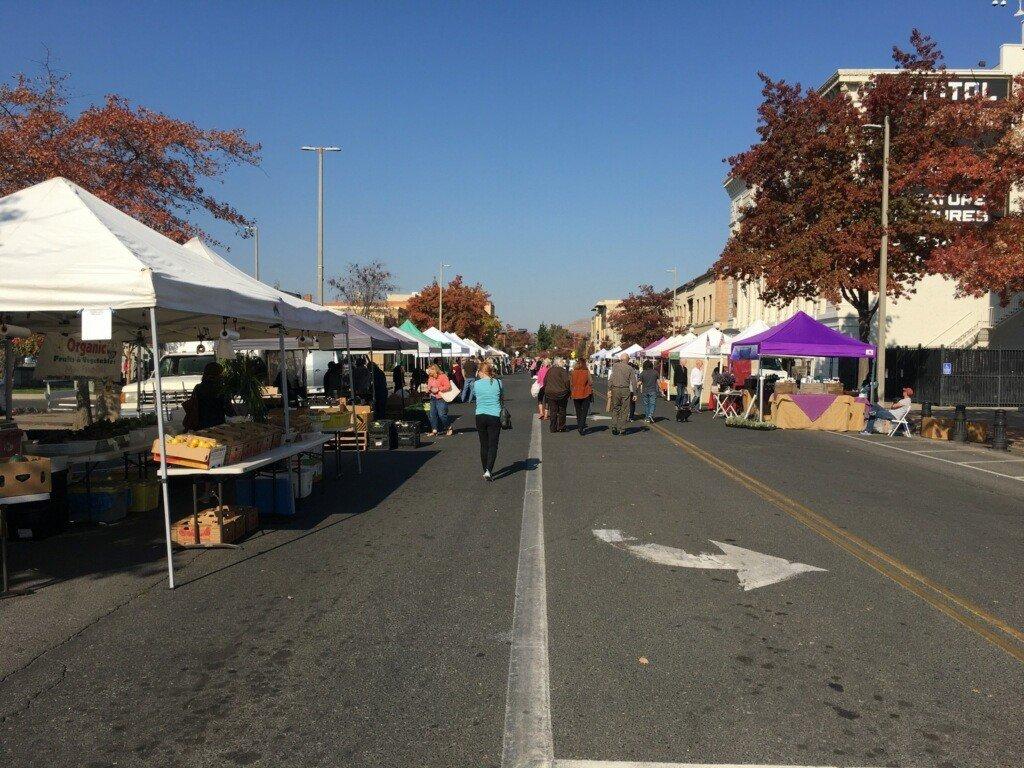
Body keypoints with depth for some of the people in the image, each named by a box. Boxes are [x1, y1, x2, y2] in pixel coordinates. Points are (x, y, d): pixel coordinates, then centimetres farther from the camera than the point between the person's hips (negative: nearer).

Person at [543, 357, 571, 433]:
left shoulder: (549, 370, 6)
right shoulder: (563, 370, -11)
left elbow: (545, 381, 11)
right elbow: (567, 381, -18)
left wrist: (547, 390, 18)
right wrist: (567, 390, -4)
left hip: (550, 393, 4)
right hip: (561, 393, -4)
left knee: (553, 411, 8)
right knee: (562, 411, 8)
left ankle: (553, 428, 9)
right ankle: (561, 427, 10)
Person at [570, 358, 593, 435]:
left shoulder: (573, 372, -2)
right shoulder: (587, 372, -9)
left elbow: (570, 384, 4)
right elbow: (590, 383, -6)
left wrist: (571, 393, 15)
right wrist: (592, 394, 7)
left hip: (575, 395, 3)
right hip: (585, 394, -3)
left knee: (578, 411, 16)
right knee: (584, 412, 1)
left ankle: (579, 427, 26)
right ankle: (581, 428, -9)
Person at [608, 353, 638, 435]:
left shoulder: (615, 366, 2)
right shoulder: (630, 368, 1)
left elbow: (610, 378, -2)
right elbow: (633, 382, -1)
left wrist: (609, 389, 1)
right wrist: (634, 393, 3)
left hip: (615, 389, 1)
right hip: (625, 390, -1)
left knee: (615, 409, 12)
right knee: (624, 410, 6)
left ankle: (614, 427, 3)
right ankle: (622, 429, 7)